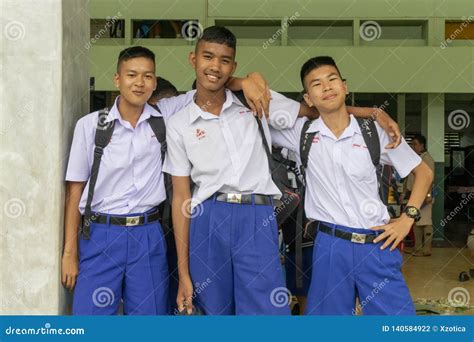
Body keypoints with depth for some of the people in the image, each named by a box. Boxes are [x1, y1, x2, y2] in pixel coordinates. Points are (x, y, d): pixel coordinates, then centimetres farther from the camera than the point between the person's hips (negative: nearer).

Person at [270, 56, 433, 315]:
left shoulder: (375, 131, -1)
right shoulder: (301, 133, 0)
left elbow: (423, 172, 10)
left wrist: (407, 218, 1)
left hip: (376, 244, 0)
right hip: (330, 246, 0)